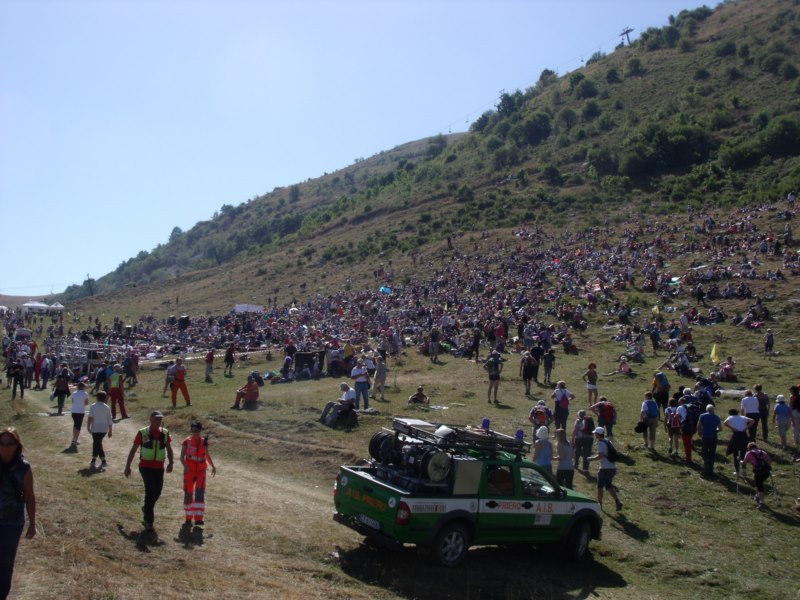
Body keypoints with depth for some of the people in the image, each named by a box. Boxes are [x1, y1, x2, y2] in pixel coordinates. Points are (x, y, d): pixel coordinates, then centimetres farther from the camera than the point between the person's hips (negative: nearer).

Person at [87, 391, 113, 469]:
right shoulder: (107, 407, 4)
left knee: (97, 444, 2)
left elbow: (90, 417, -14)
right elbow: (110, 420, 5)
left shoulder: (93, 406, -5)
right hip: (104, 429, 4)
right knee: (97, 443, 17)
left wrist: (88, 426, -8)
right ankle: (93, 461, 20)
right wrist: (110, 431, 11)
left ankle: (103, 461, -6)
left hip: (96, 428, -4)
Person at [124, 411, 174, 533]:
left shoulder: (165, 433, 6)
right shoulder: (142, 433, -3)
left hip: (159, 467, 4)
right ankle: (148, 521, -4)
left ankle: (147, 509, 40)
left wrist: (170, 463, -6)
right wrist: (127, 466, 3)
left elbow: (169, 448, 9)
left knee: (157, 492, 9)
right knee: (150, 491, -12)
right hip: (146, 466, -4)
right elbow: (133, 450, 3)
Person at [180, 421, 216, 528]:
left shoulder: (204, 442, 4)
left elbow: (207, 455, 17)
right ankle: (188, 519, 17)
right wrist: (185, 466, -23)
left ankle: (199, 519, -14)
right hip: (189, 471, -1)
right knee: (188, 494, 4)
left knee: (200, 492, -12)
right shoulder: (187, 442, -3)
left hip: (201, 471, 1)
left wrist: (213, 466, 10)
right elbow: (182, 457, -6)